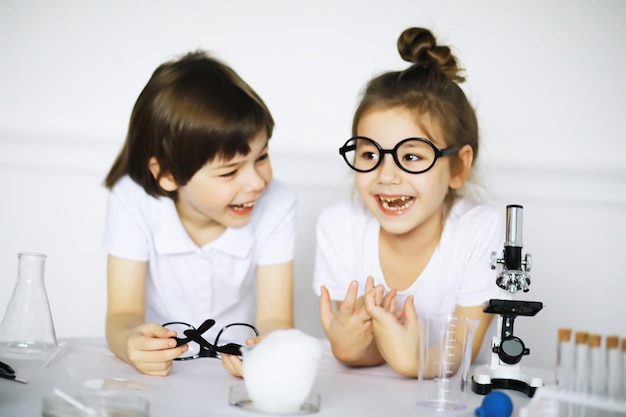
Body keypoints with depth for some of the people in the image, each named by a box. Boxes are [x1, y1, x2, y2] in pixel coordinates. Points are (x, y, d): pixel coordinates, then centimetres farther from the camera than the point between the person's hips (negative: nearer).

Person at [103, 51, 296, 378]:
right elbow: (123, 314, -15)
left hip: (238, 367, 0)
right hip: (161, 372, 0)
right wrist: (131, 342, -39)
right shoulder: (131, 200, -14)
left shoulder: (275, 205, -13)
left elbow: (274, 319, -16)